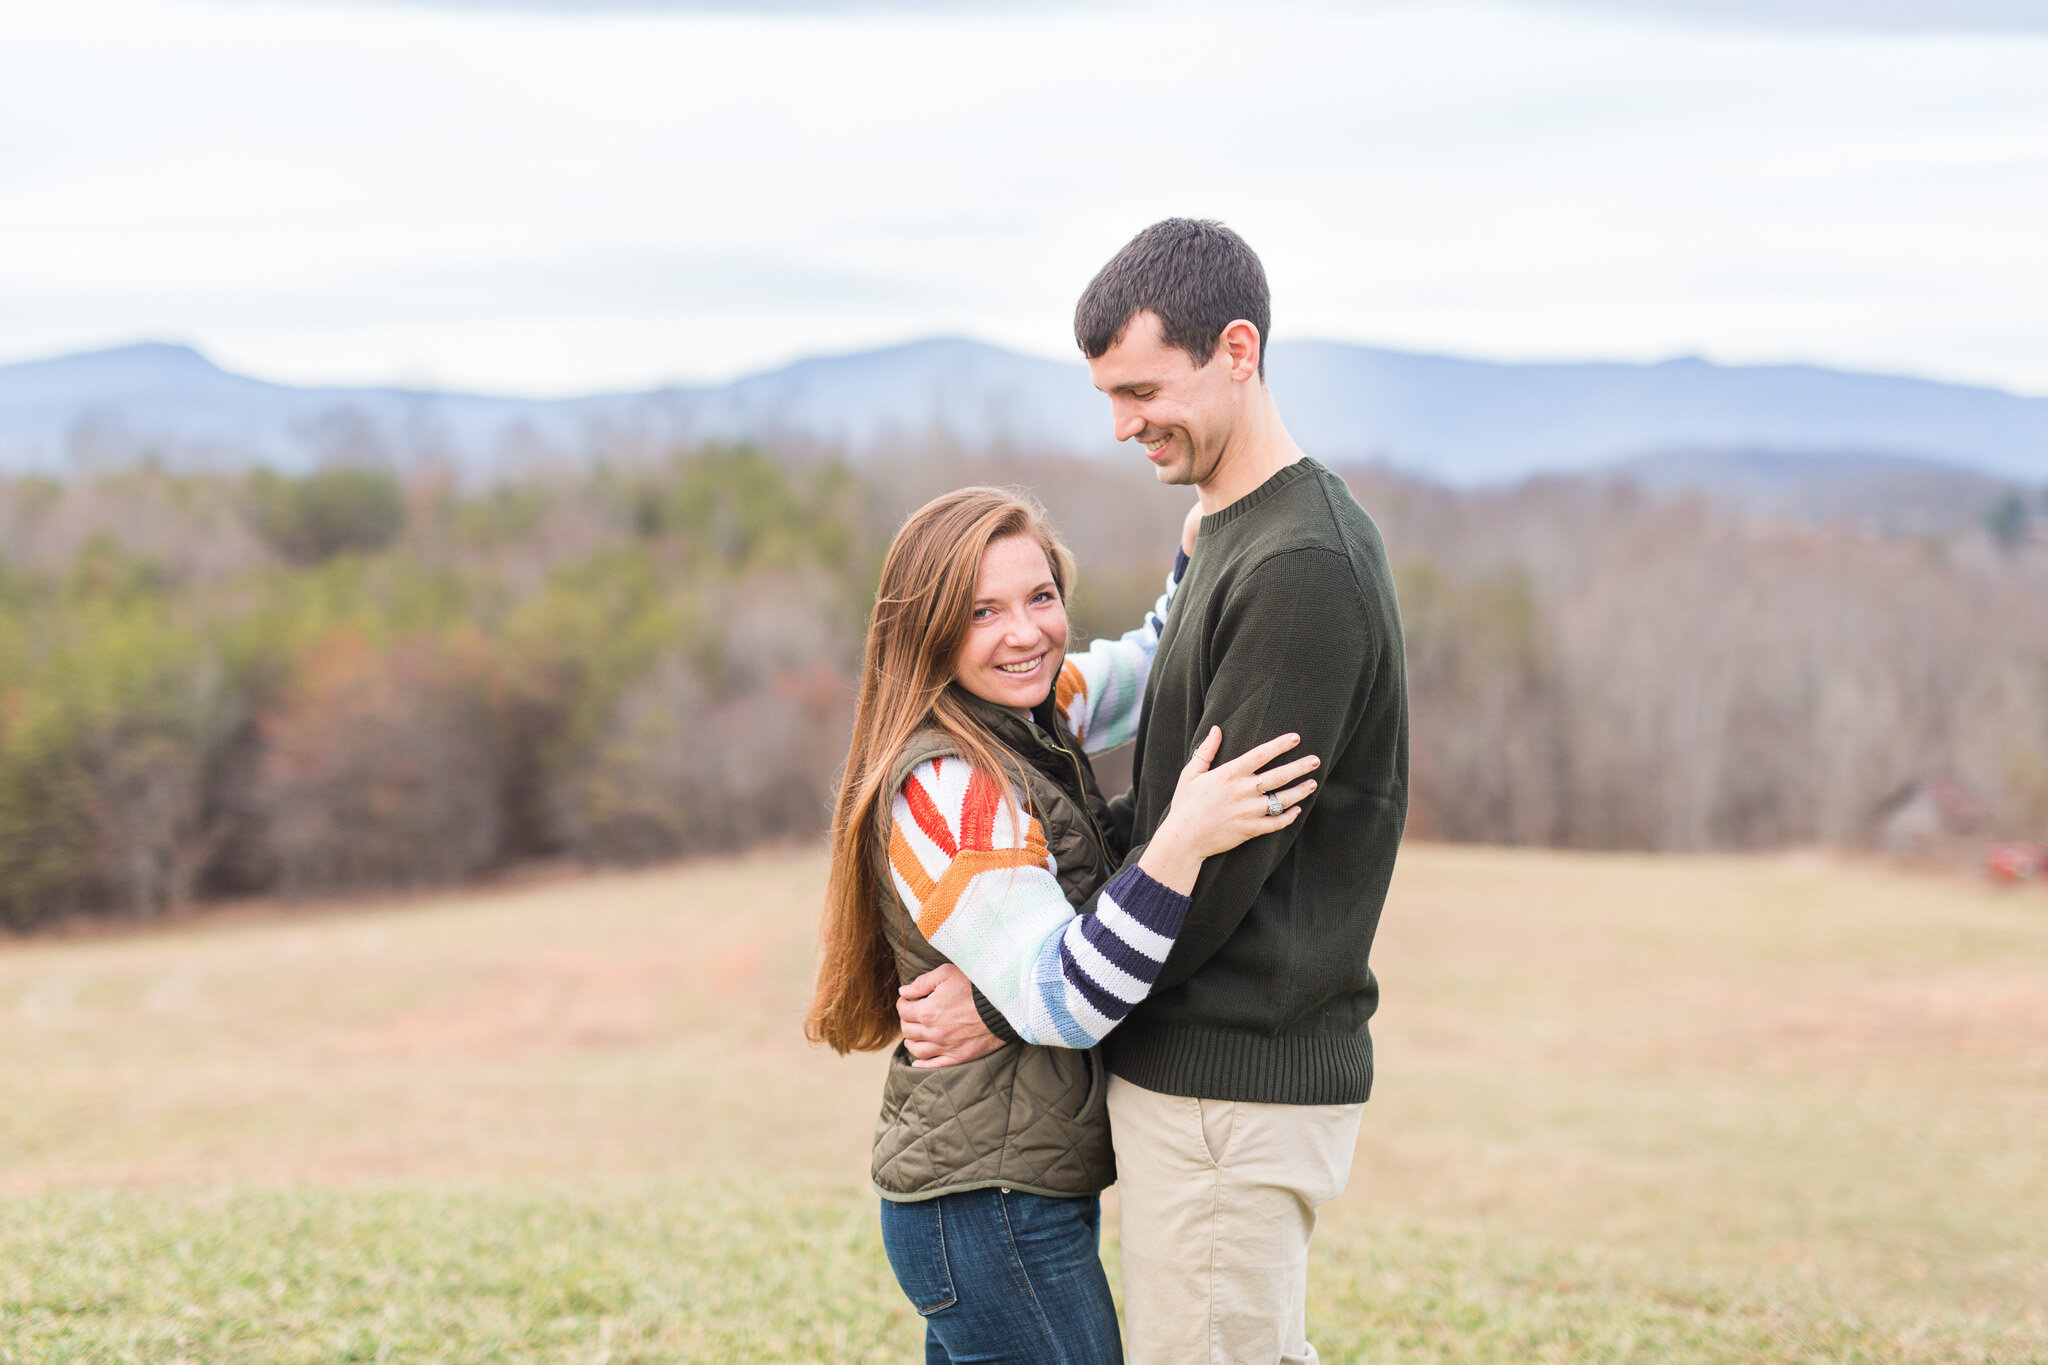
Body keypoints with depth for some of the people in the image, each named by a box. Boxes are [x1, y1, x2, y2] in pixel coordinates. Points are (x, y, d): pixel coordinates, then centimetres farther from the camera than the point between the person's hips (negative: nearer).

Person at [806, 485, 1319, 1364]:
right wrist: (1180, 846, -37)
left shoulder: (1034, 718, 6)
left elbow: (1155, 666, 23)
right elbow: (1061, 1007, -28)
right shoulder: (943, 788, -21)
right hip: (993, 1215, -9)